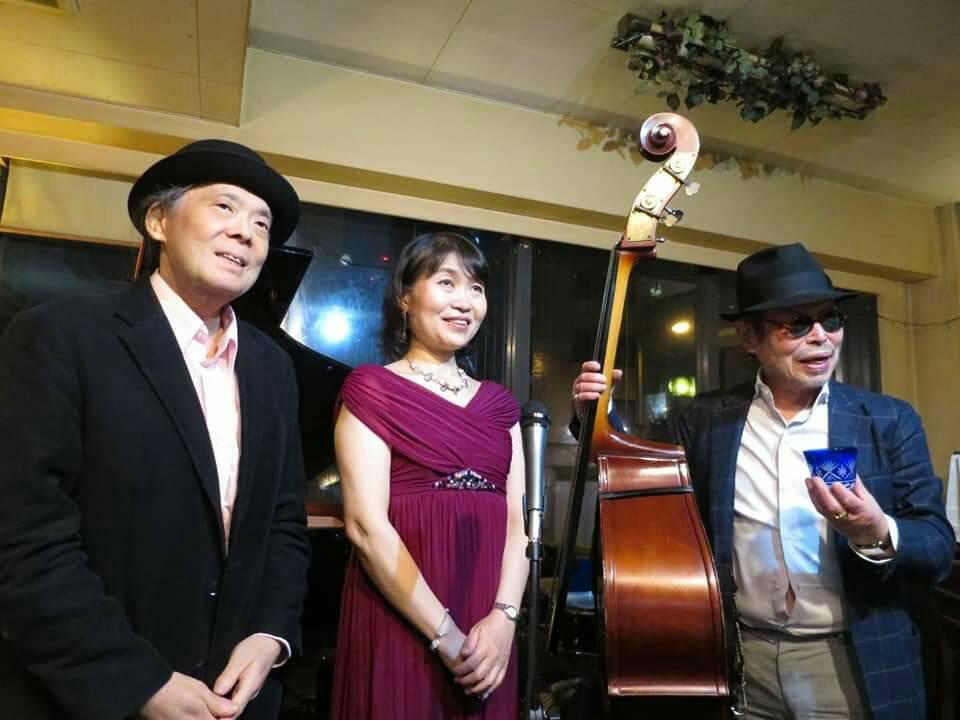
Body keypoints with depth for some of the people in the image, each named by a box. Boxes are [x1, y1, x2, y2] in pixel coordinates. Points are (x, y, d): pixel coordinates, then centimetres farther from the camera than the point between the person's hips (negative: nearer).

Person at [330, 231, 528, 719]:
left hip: (487, 634, 5)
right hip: (399, 625, -4)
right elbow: (365, 525, -13)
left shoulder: (498, 403, 9)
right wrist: (446, 635, -13)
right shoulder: (370, 388, -5)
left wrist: (503, 616, -10)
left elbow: (518, 519, 4)